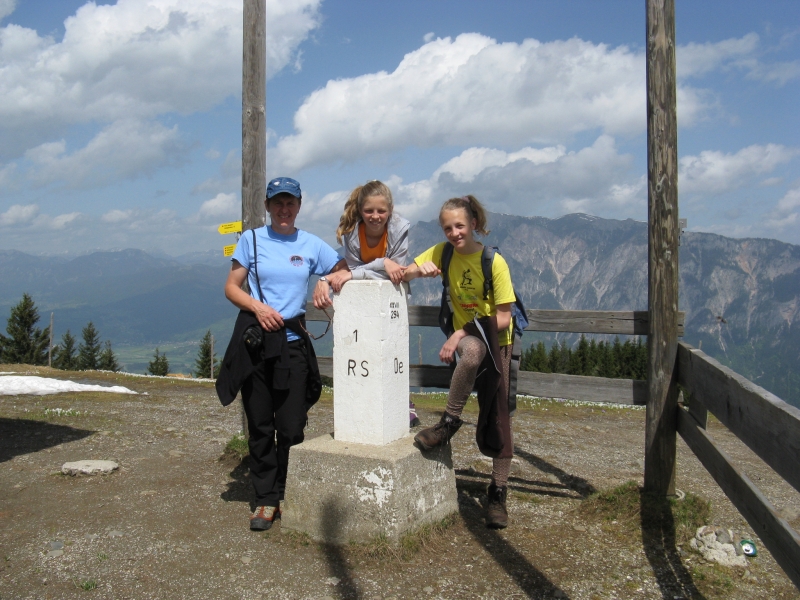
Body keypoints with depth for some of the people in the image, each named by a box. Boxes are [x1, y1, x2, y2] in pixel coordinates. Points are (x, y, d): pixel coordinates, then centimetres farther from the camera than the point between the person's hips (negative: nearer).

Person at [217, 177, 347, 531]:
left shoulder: (311, 245, 8)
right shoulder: (252, 239, 6)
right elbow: (231, 288, 6)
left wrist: (327, 281, -9)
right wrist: (257, 306, -12)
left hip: (293, 341, 1)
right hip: (254, 339, 0)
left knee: (291, 426, 1)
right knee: (260, 425, 4)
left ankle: (288, 497, 17)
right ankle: (266, 500, 14)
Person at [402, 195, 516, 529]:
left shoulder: (494, 261, -15)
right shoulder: (443, 252, -3)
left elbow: (503, 319, -16)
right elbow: (403, 275, -6)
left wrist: (461, 333, -22)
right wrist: (419, 270, -28)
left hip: (496, 342, -1)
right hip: (463, 340, 2)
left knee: (496, 418, -2)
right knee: (473, 351, -36)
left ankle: (498, 493, 11)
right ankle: (450, 423, -20)